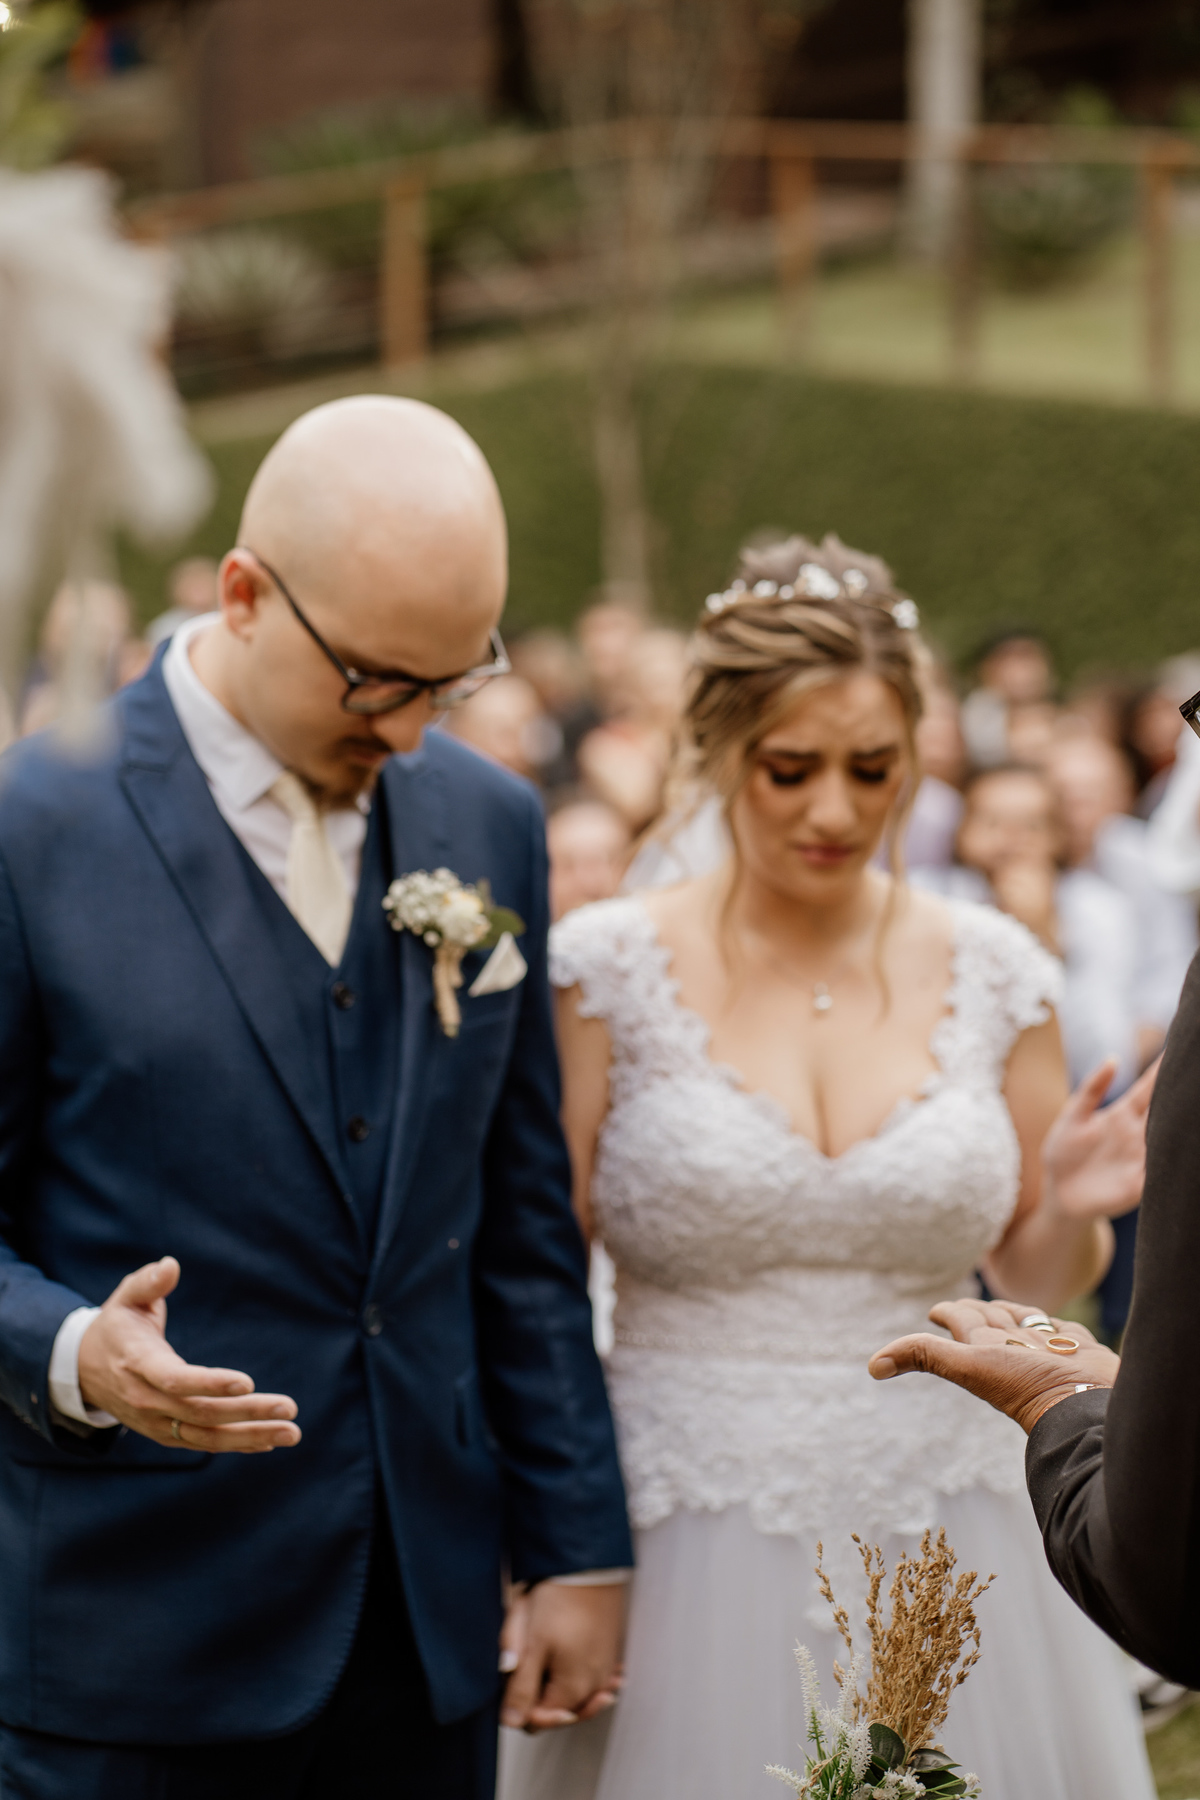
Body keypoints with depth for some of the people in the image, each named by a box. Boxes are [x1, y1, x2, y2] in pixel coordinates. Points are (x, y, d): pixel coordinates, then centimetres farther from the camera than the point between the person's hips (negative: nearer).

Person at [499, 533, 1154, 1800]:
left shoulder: (992, 971, 2)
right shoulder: (607, 967, -5)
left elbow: (1036, 1278, 12)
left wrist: (1078, 1211, -9)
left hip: (944, 1543, 2)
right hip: (687, 1549, -2)